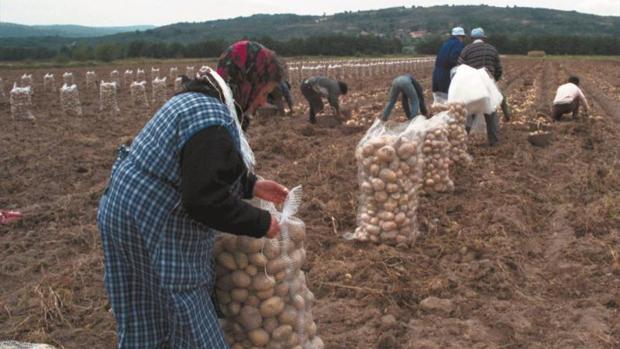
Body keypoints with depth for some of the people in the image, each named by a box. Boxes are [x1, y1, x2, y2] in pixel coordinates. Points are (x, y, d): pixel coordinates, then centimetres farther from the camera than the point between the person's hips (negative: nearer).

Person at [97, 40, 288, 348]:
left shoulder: (197, 101, 11)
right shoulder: (212, 121, -23)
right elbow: (207, 202, -26)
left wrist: (251, 184, 17)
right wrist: (261, 223, -14)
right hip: (153, 229, -10)